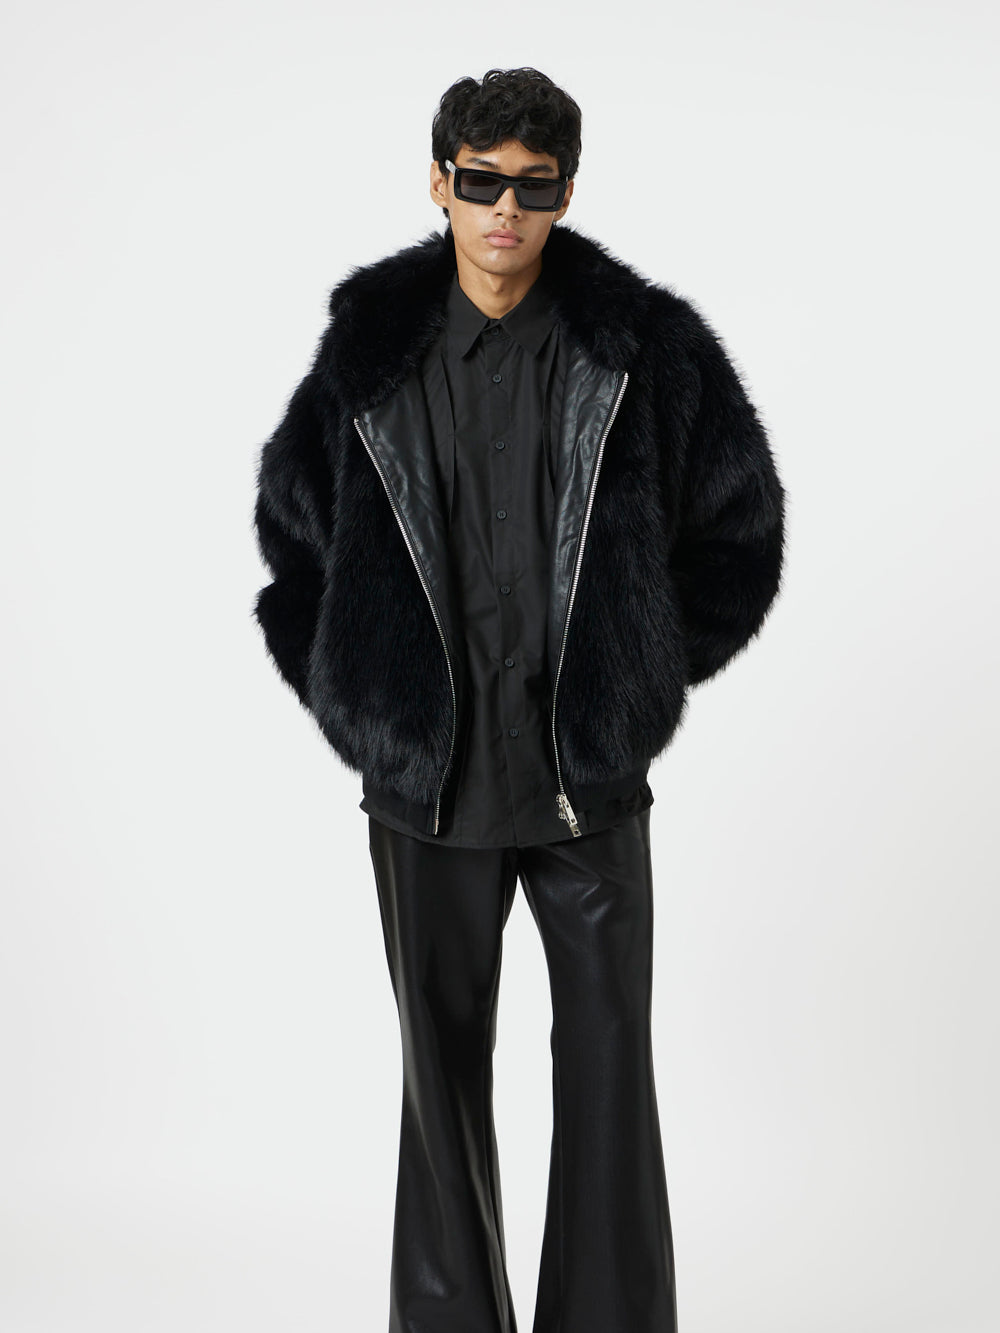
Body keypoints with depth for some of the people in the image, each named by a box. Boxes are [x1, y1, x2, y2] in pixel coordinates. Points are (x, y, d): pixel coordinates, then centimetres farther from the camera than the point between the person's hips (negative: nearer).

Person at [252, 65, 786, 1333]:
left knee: (610, 1069, 5)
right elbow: (289, 520, 15)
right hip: (428, 778, 1)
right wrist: (351, 691, 8)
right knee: (442, 1064, 12)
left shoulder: (642, 345, -2)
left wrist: (649, 671, 6)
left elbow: (740, 520, 9)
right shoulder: (371, 351, 2)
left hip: (590, 776, -1)